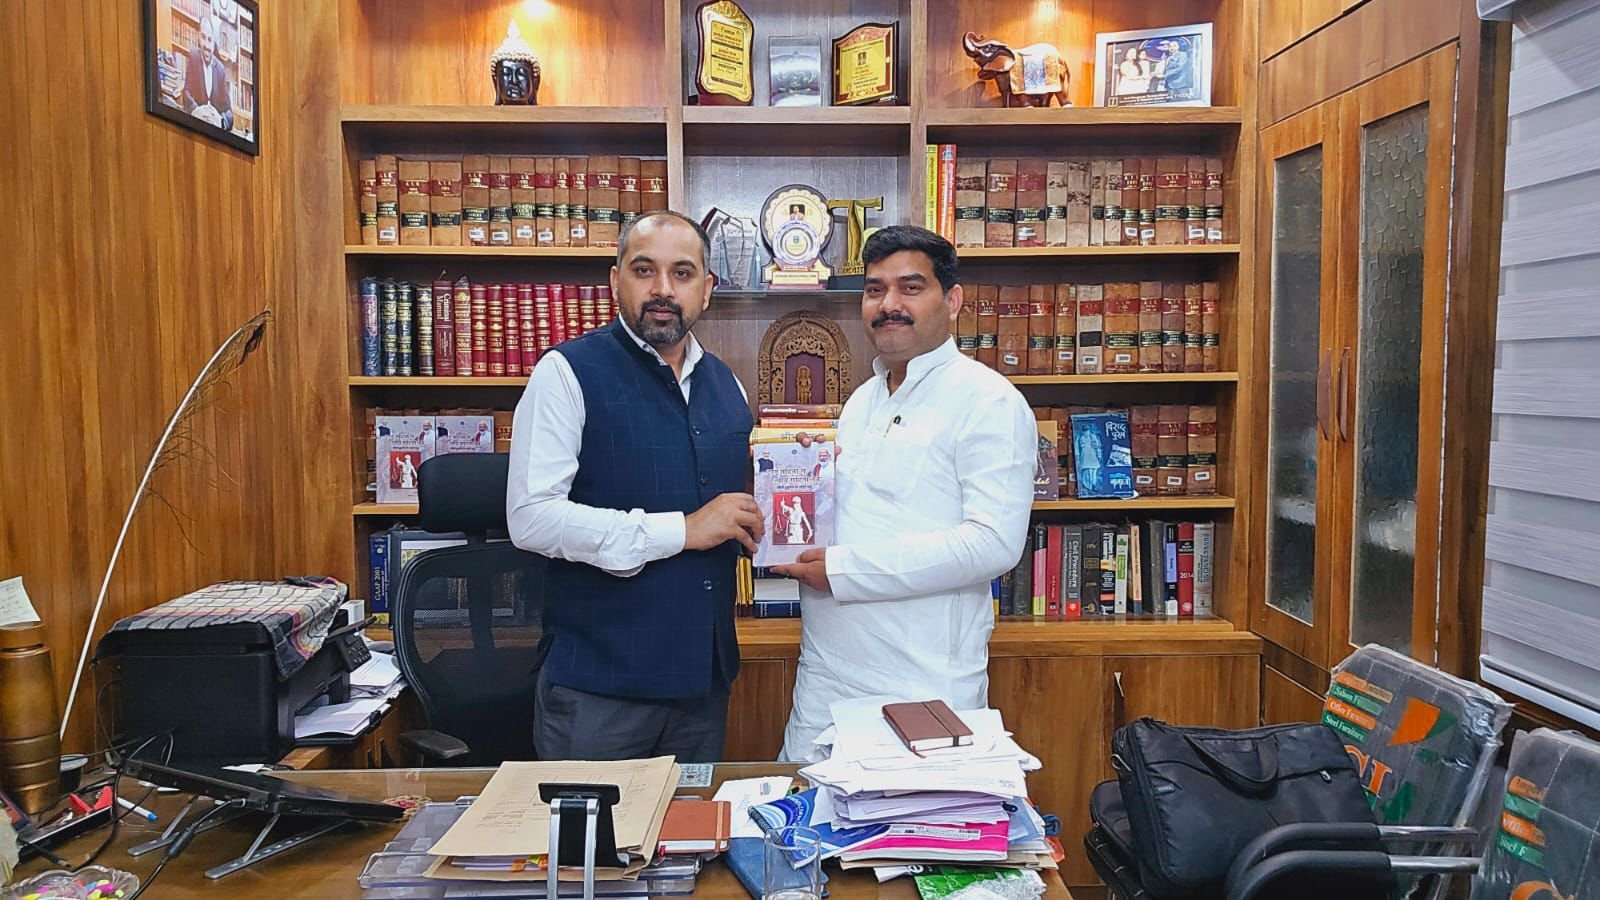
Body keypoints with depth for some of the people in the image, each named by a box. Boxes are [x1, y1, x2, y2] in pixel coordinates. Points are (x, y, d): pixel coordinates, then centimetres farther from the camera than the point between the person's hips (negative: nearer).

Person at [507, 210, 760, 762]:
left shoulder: (725, 384, 11)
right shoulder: (569, 373, -9)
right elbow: (531, 518, -20)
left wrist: (762, 524, 1)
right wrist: (681, 531, -20)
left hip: (704, 675, 6)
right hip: (598, 680, -6)